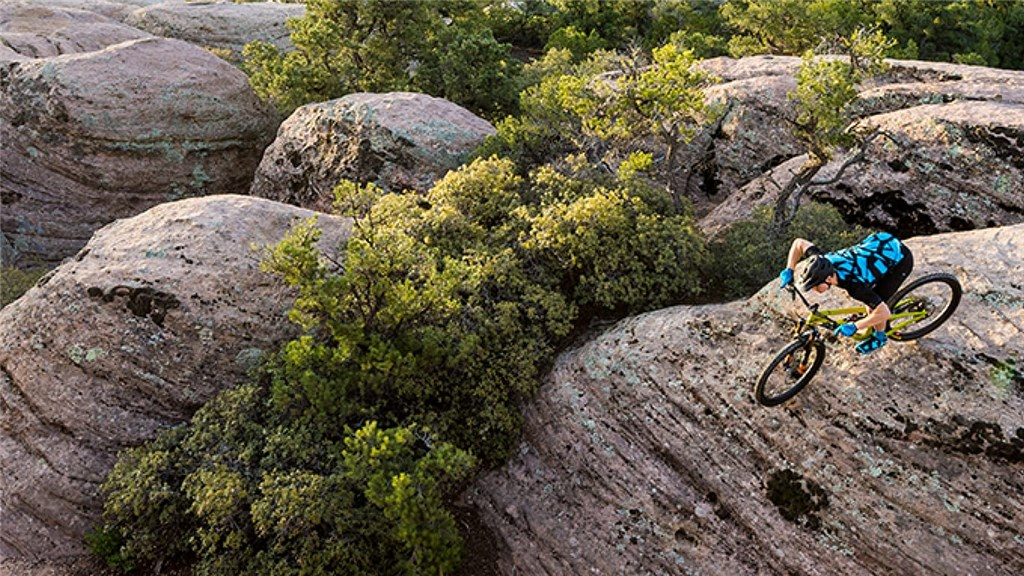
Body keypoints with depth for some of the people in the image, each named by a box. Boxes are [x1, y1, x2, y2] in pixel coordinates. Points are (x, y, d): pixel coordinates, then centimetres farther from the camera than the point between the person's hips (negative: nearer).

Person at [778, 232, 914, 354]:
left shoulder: (853, 285, -36)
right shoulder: (824, 262, -20)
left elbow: (884, 313, -30)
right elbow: (799, 242, -5)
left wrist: (854, 327, -28)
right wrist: (789, 270, -11)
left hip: (900, 258, -6)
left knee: (873, 305, -3)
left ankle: (879, 338, 25)